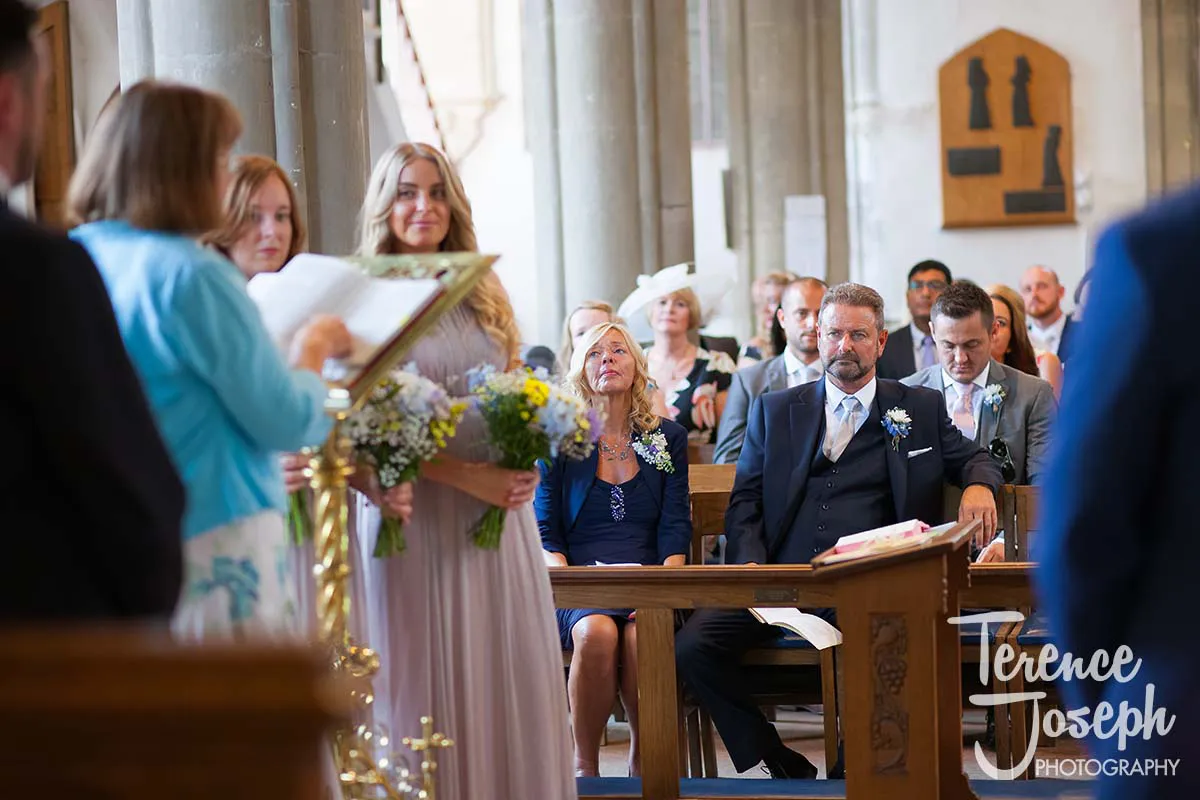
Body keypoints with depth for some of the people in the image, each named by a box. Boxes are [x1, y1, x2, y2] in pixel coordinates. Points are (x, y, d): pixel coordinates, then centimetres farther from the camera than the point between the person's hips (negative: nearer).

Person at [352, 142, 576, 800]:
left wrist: (524, 466, -3)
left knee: (512, 675, 4)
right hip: (416, 515, -5)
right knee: (429, 683, -1)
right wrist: (467, 476, -16)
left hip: (500, 511, 5)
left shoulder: (485, 295, 13)